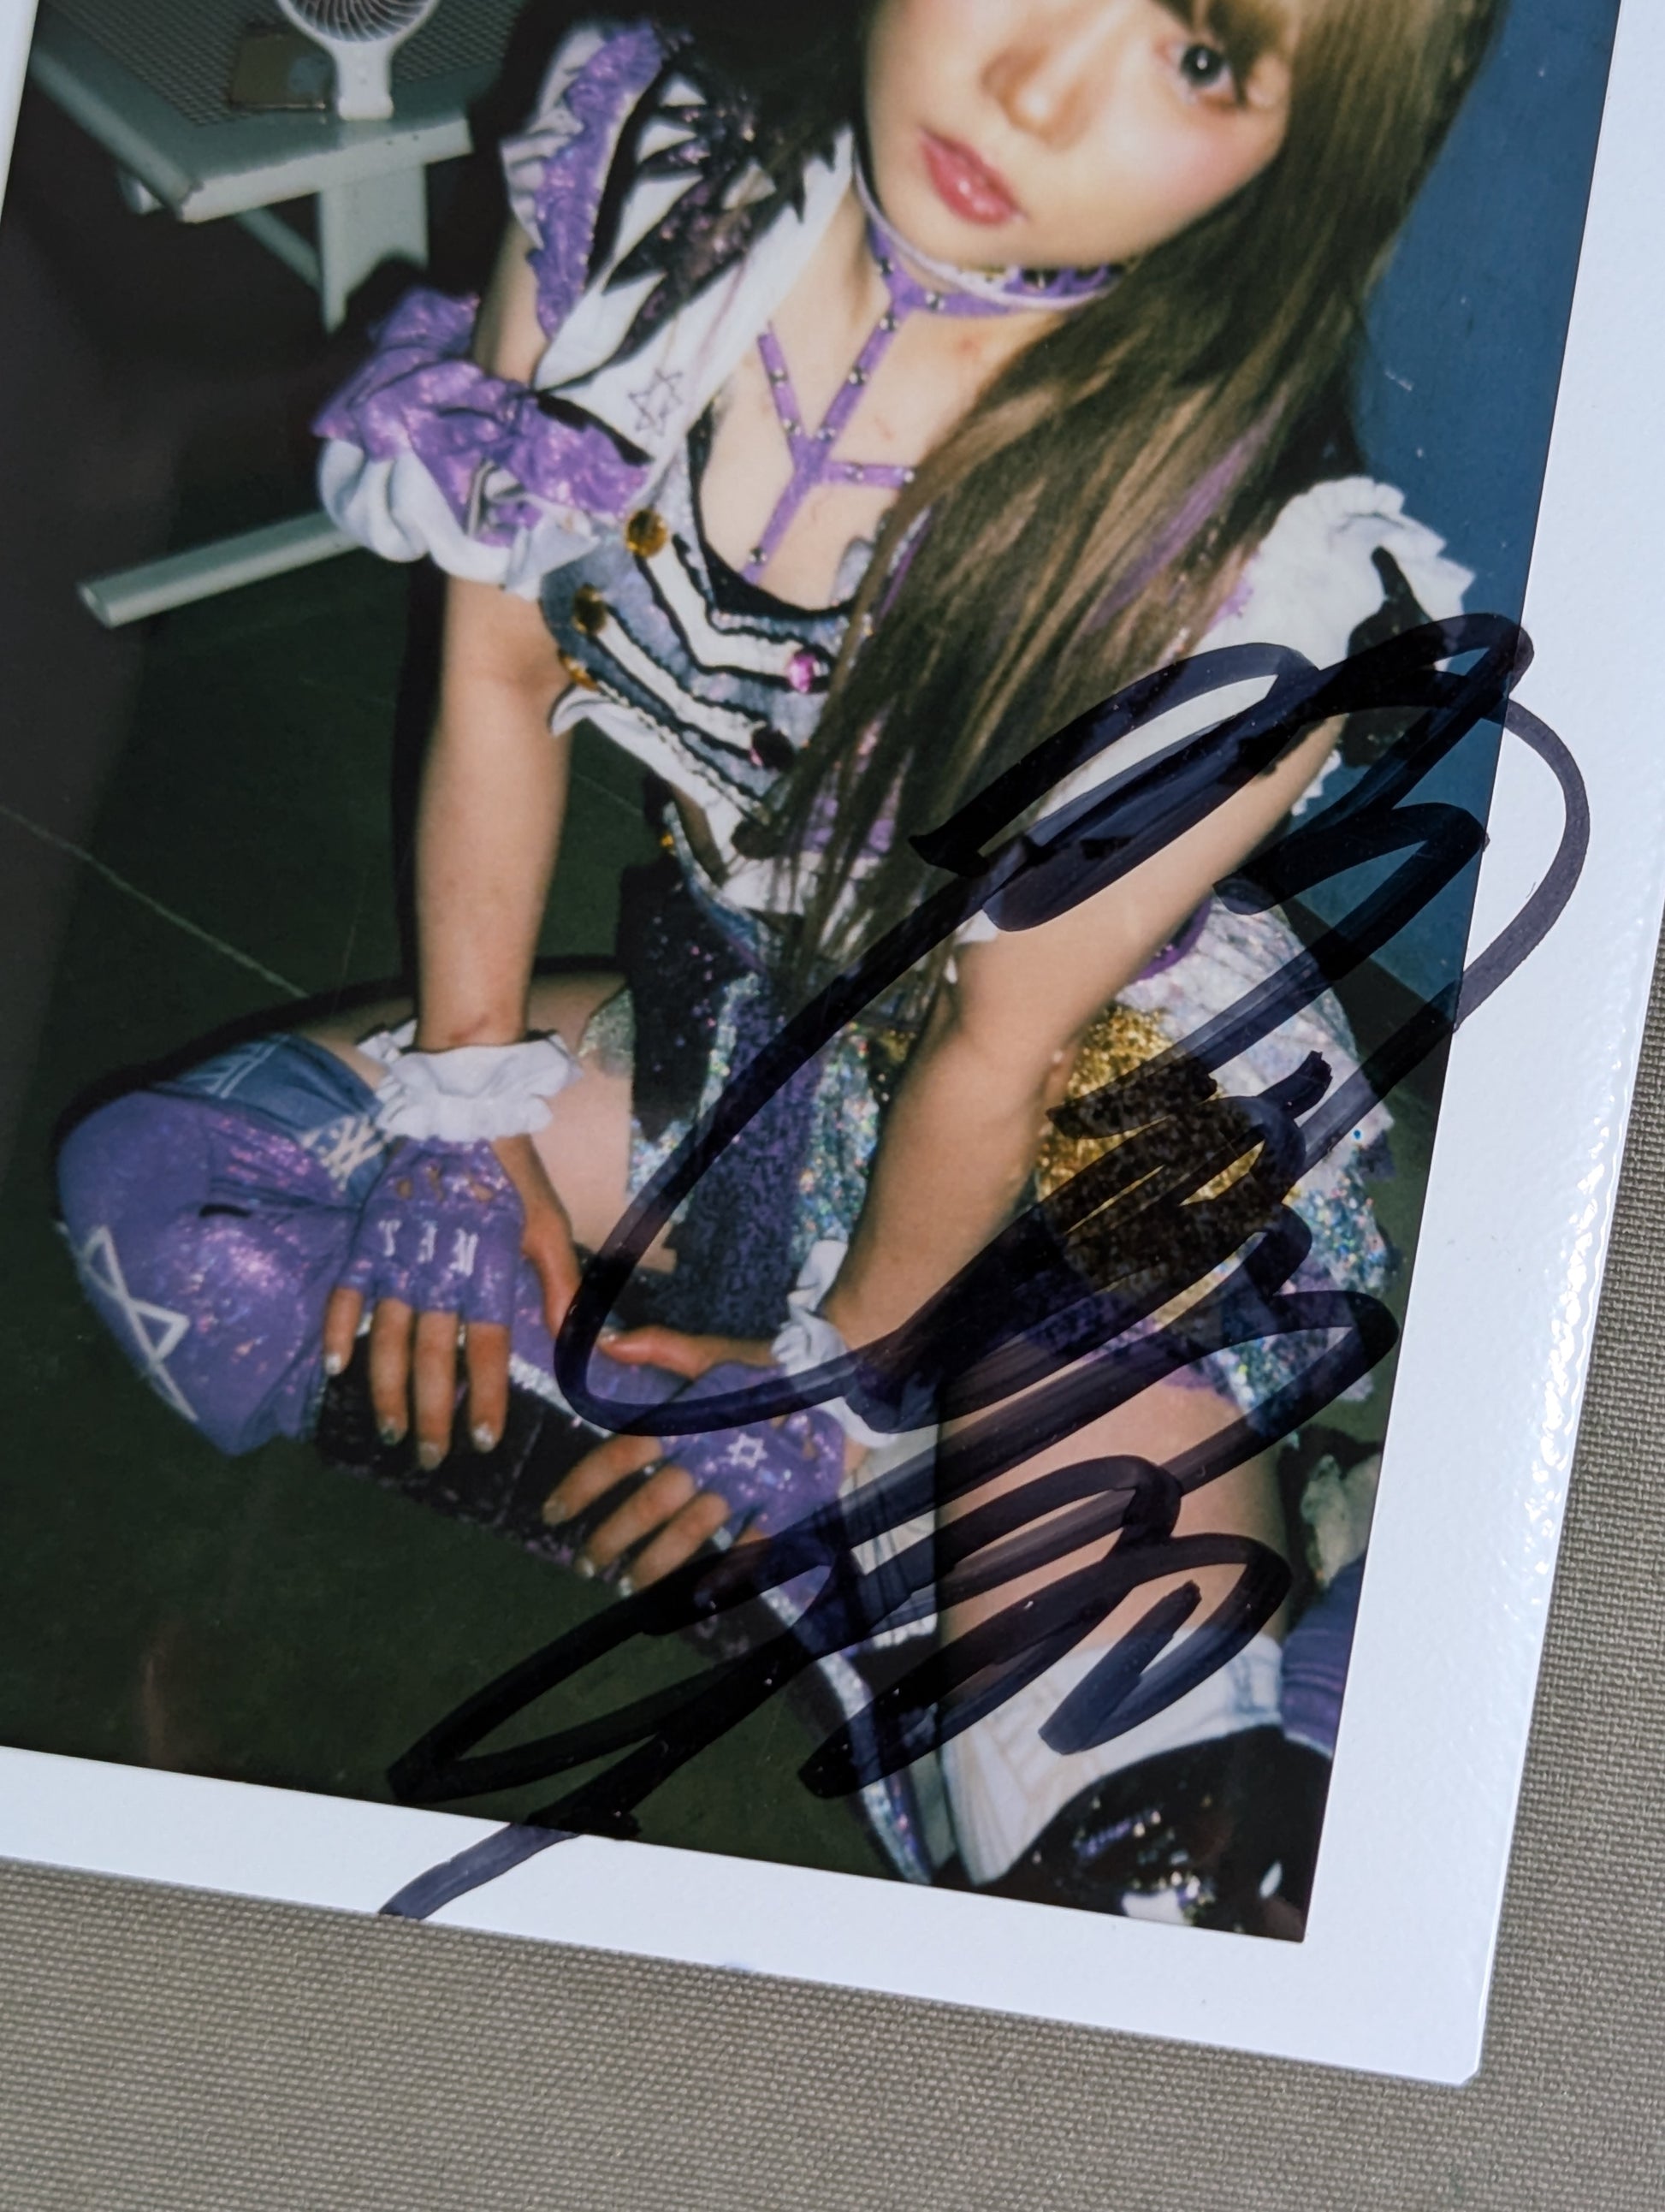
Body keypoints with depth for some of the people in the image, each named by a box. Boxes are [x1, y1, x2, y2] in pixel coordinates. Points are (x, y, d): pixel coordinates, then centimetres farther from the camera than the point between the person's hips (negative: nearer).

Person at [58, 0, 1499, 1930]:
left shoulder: (1269, 558, -31)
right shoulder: (641, 179, -17)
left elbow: (1008, 1042, -18)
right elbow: (500, 673, -4)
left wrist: (846, 1378, -5)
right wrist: (470, 1104, 0)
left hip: (1091, 1177, -5)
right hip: (733, 1029, 6)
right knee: (153, 1192, -4)